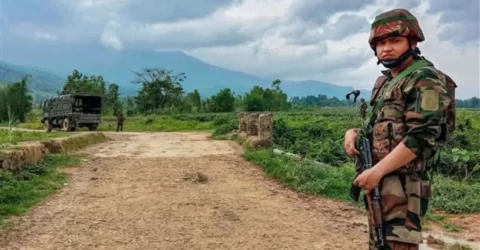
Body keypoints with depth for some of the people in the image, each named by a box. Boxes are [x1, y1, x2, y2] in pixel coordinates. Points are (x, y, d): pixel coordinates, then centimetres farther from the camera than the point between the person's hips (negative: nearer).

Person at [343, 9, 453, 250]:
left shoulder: (425, 80, -10)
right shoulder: (384, 81, 17)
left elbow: (421, 137, -19)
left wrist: (377, 170, -22)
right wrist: (354, 132, 3)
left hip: (403, 183, -9)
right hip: (380, 180, 9)